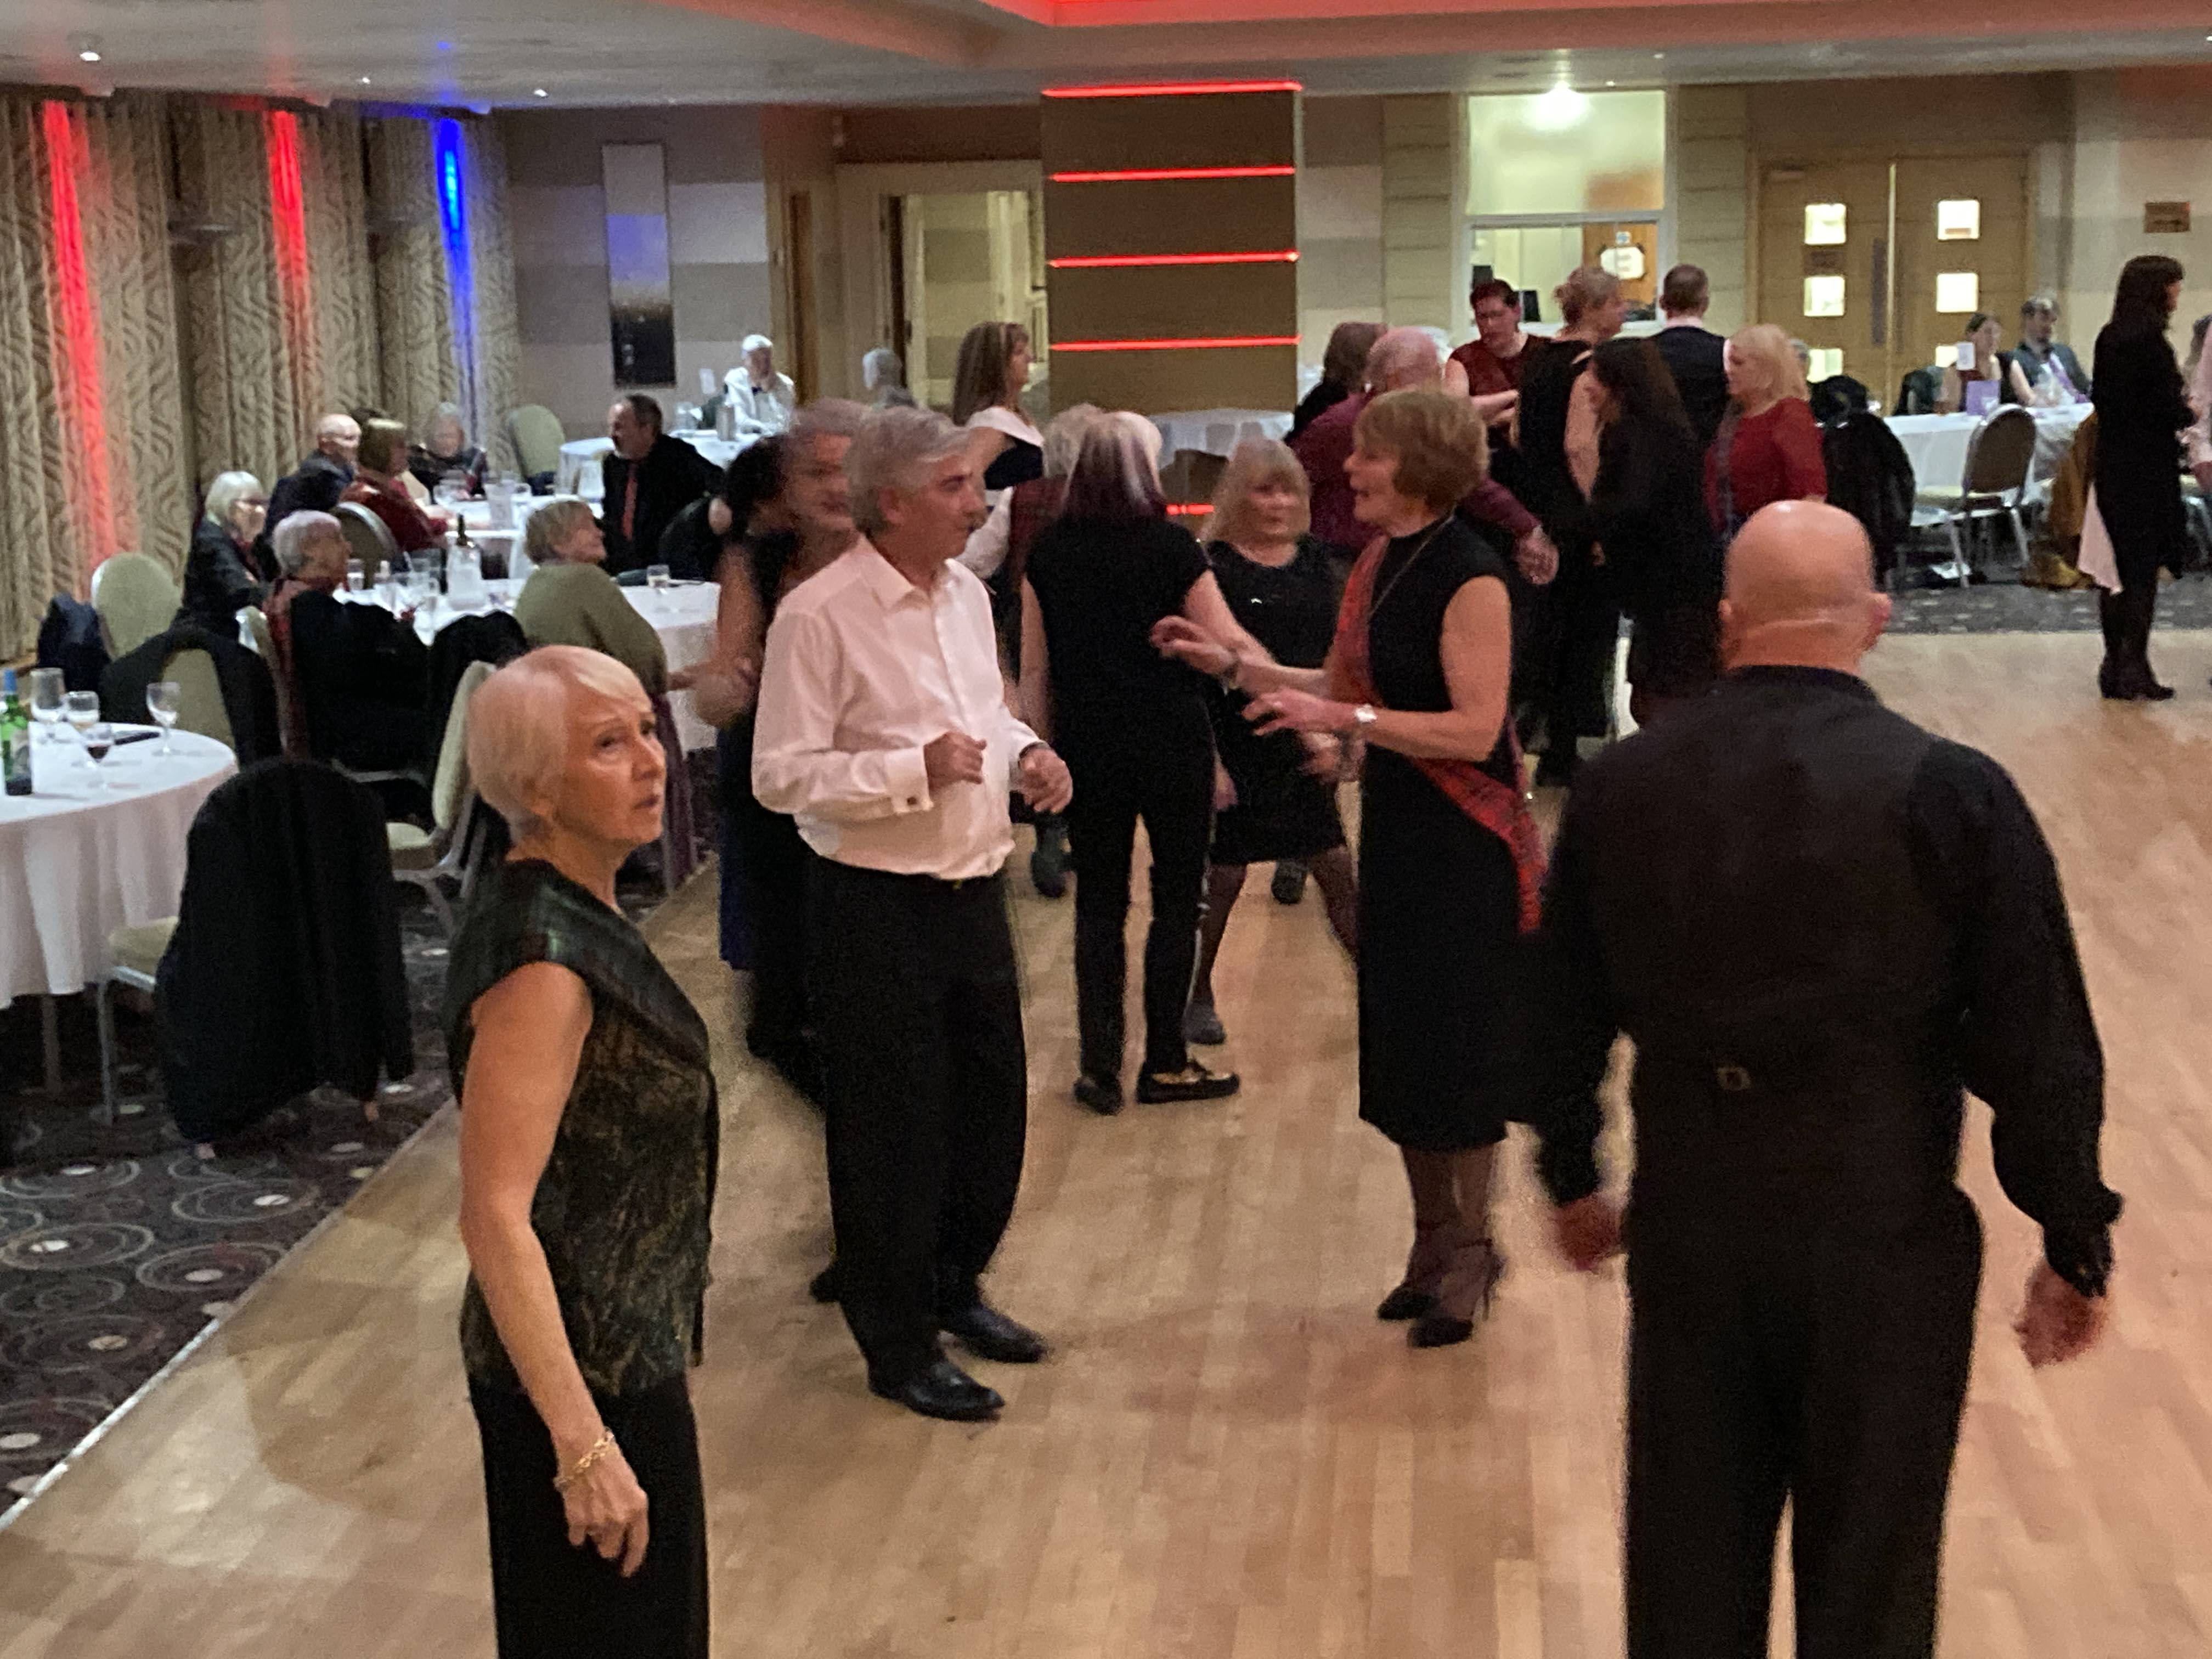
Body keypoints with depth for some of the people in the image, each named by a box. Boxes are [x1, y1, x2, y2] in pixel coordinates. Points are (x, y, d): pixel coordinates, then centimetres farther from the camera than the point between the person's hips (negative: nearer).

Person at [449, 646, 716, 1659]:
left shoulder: (572, 904, 3)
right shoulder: (541, 959, -25)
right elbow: (494, 1219, -27)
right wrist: (584, 1445, -28)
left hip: (626, 1349, 9)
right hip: (583, 1374, -9)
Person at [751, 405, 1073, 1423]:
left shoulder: (966, 594, 9)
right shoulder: (819, 617, -17)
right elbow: (781, 775, -18)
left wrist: (1023, 754, 1)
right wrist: (916, 769, -26)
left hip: (974, 890, 8)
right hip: (878, 909, -8)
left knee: (991, 1102, 18)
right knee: (890, 1131, 5)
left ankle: (954, 1288, 41)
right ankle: (899, 1348, 21)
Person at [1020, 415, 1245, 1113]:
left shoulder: (1049, 550, 0)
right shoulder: (1170, 544, -11)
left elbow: (1034, 666, 4)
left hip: (1086, 744, 3)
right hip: (1171, 742, -3)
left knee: (1098, 904, 10)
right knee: (1176, 899, 9)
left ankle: (1100, 1067, 8)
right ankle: (1164, 1064, 13)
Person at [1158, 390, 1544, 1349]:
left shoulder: (1471, 580, -18)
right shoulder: (1376, 568, 8)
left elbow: (1474, 730, -23)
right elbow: (1341, 685, 14)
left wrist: (1345, 718, -26)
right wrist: (1234, 663, 9)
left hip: (1465, 838, -8)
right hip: (1396, 827, 8)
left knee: (1458, 1048, 1)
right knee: (1402, 1043, 14)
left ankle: (1470, 1252, 16)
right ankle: (1435, 1242, 28)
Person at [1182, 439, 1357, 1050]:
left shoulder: (1318, 564, 6)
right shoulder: (1213, 569, -10)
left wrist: (1334, 734, 2)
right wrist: (1208, 759, -14)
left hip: (1306, 749, 4)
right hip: (1238, 748, -4)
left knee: (1338, 871, 7)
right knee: (1222, 877, 6)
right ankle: (1199, 997, 24)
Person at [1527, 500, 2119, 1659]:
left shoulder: (1622, 786, -4)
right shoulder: (1951, 795, -15)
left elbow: (1562, 1013, 7)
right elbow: (2040, 1047, -11)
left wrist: (1571, 1174, 22)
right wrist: (2075, 1248, 1)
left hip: (1689, 1227, 3)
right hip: (1882, 1238, -3)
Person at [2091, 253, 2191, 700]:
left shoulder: (2109, 338, 7)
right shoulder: (2151, 342, -17)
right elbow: (2168, 409, -19)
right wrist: (2188, 414, 3)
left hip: (2111, 467, 8)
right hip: (2147, 471, -8)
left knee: (2117, 568, 12)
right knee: (2144, 571, -2)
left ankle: (2115, 667, 17)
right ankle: (2134, 674, -1)